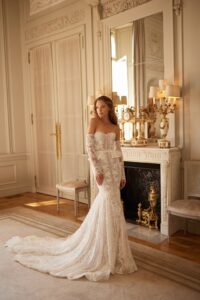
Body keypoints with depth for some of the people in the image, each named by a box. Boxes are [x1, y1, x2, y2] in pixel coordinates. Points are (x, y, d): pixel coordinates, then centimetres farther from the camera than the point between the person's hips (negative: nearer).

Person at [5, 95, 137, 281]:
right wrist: (97, 169, -17)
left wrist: (122, 175, 11)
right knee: (111, 203, -9)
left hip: (114, 166, 6)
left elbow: (118, 153, 13)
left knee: (108, 202, 9)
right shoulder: (94, 122, -3)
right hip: (101, 165, -6)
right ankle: (109, 250, 5)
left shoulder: (115, 128, 11)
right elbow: (89, 147, -9)